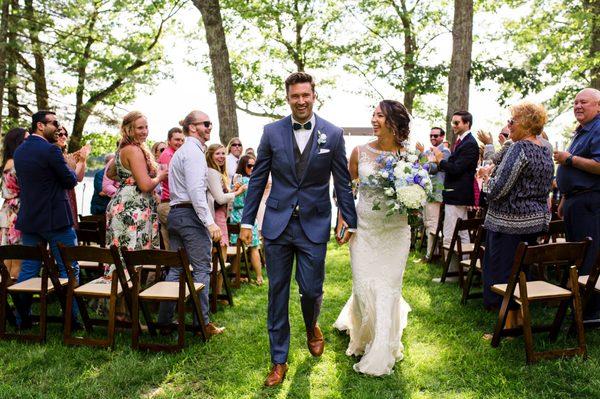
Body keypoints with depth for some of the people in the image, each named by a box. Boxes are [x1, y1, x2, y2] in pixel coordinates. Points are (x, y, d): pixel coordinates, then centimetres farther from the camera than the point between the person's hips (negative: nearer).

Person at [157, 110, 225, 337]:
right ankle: (202, 322, -1)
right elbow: (196, 190, -20)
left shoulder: (180, 152, 22)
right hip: (190, 213, -10)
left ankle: (164, 320, 17)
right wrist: (209, 222, -23)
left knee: (176, 267, 12)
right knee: (202, 268, -5)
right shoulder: (193, 151, -10)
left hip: (175, 213, 10)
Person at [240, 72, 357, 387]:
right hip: (277, 223, 1)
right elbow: (258, 179, 4)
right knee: (277, 293, 8)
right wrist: (247, 220, 2)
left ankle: (312, 327, 40)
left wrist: (349, 219, 4)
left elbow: (342, 181, 4)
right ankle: (279, 360, 24)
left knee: (311, 289, 3)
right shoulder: (272, 132, 1)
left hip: (314, 225, -1)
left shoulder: (333, 134, -1)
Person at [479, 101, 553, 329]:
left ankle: (508, 327, 7)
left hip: (509, 223, -9)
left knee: (502, 273, 0)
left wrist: (487, 176, -1)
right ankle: (520, 321, 27)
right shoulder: (546, 151, 12)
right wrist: (494, 171, 16)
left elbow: (498, 189, -23)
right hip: (537, 221, 9)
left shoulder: (519, 148, -17)